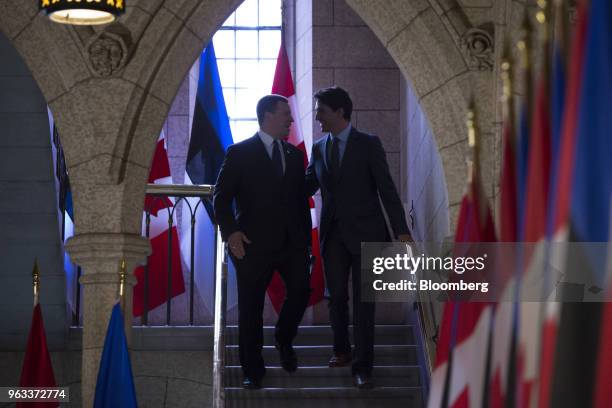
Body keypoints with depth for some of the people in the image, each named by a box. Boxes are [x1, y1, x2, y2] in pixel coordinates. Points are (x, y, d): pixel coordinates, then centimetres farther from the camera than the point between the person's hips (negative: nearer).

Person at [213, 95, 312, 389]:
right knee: (251, 307, 1)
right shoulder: (240, 153, -1)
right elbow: (221, 196, -4)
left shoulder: (294, 154, 14)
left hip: (292, 241, 4)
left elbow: (301, 198, 16)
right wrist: (231, 231, -16)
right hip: (255, 243, -4)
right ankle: (252, 370, 13)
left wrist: (306, 238, 11)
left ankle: (284, 339, 24)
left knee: (300, 291, -6)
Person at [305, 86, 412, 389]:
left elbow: (387, 188, -6)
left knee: (363, 301, -2)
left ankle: (362, 367, 1)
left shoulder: (368, 145, -4)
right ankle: (341, 350, 28)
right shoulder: (319, 148, 9)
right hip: (334, 233, 4)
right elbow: (306, 186, 13)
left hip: (365, 233, -4)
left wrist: (401, 230, -11)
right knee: (337, 296, 8)